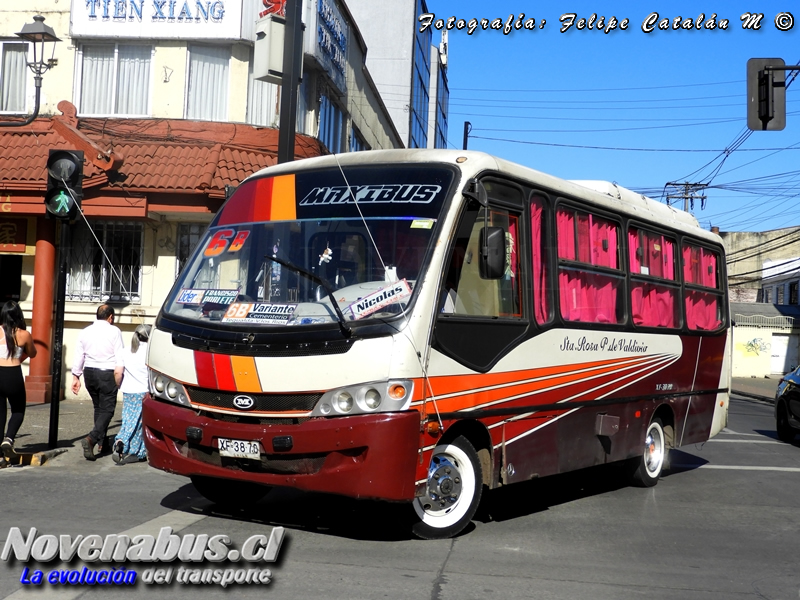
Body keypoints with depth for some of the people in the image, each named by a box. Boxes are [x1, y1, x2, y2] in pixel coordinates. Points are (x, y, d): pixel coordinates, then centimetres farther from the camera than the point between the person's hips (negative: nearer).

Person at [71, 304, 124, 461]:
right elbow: (120, 359, -10)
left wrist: (76, 377, 13)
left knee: (98, 407, 19)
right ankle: (91, 439, -21)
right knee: (107, 409, -1)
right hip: (107, 374, -5)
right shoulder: (114, 332, -6)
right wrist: (118, 378, -6)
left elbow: (78, 357, 8)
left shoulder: (85, 332, 7)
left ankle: (102, 442, 26)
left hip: (89, 373, 5)